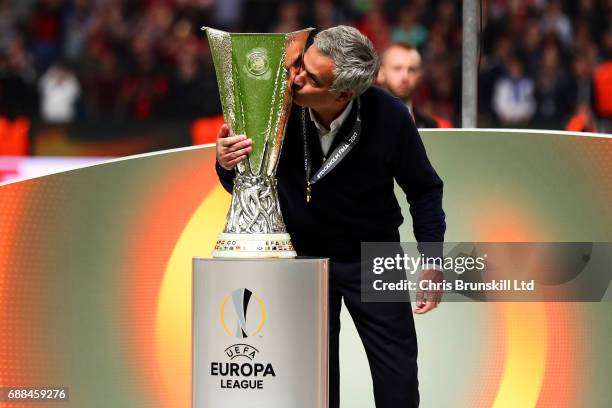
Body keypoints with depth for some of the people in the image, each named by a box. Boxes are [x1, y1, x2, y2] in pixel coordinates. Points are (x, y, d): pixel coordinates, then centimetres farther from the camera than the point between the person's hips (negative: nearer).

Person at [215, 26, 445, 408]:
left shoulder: (389, 117, -25)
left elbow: (423, 190, -8)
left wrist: (432, 263, -11)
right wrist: (228, 165, -31)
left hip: (372, 253, -1)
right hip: (301, 253, 1)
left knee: (398, 373, 4)